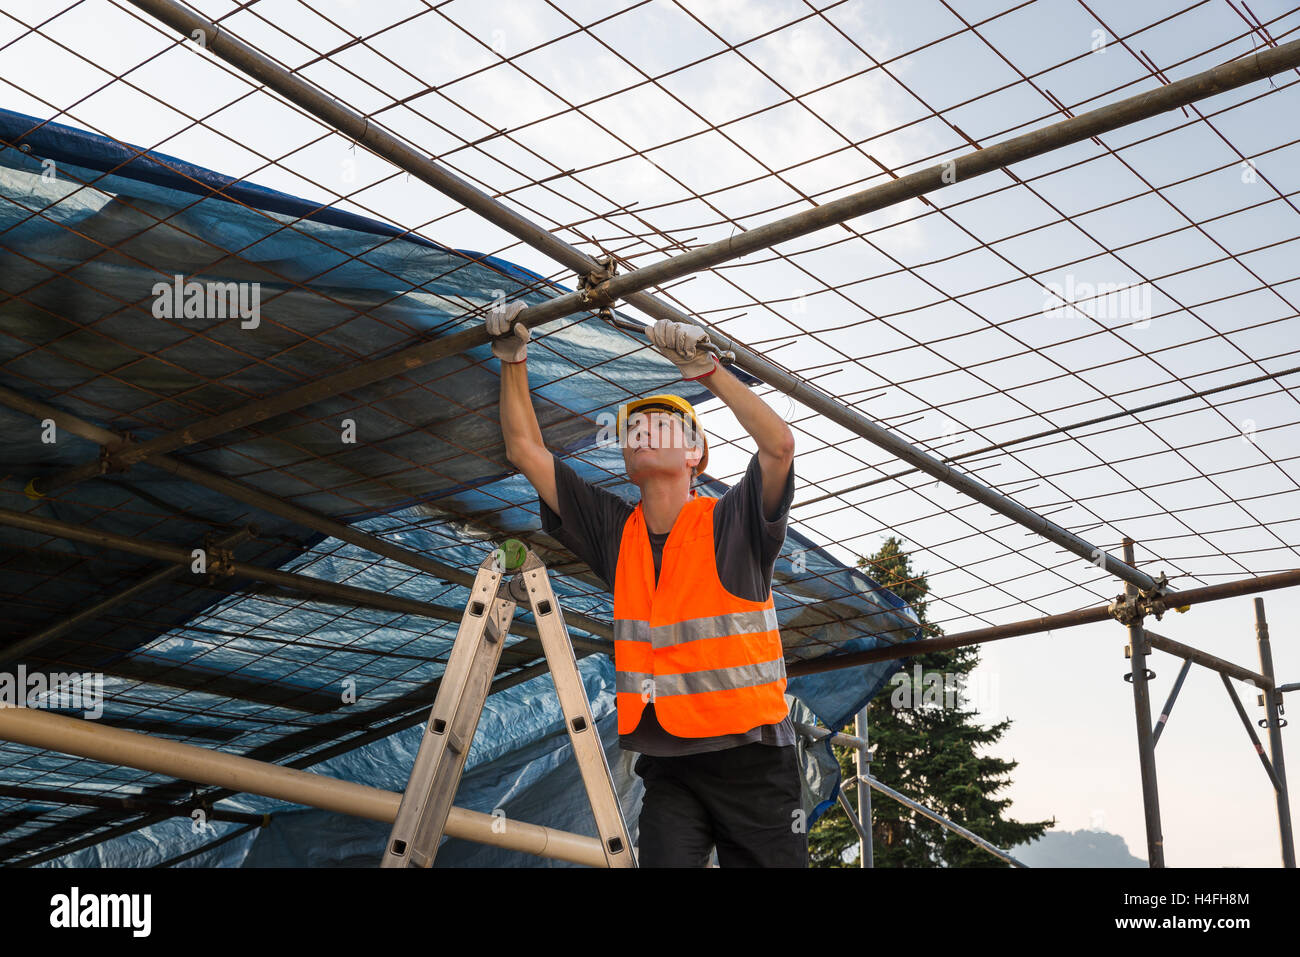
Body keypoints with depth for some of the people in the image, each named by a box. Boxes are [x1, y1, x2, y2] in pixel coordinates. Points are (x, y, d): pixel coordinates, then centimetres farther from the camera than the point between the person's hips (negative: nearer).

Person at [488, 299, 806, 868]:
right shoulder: (615, 533, 10)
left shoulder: (731, 523, -3)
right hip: (666, 764, 3)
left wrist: (708, 369, -20)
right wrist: (513, 360, 5)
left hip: (752, 761, -3)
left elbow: (780, 445, -22)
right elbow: (526, 451, 11)